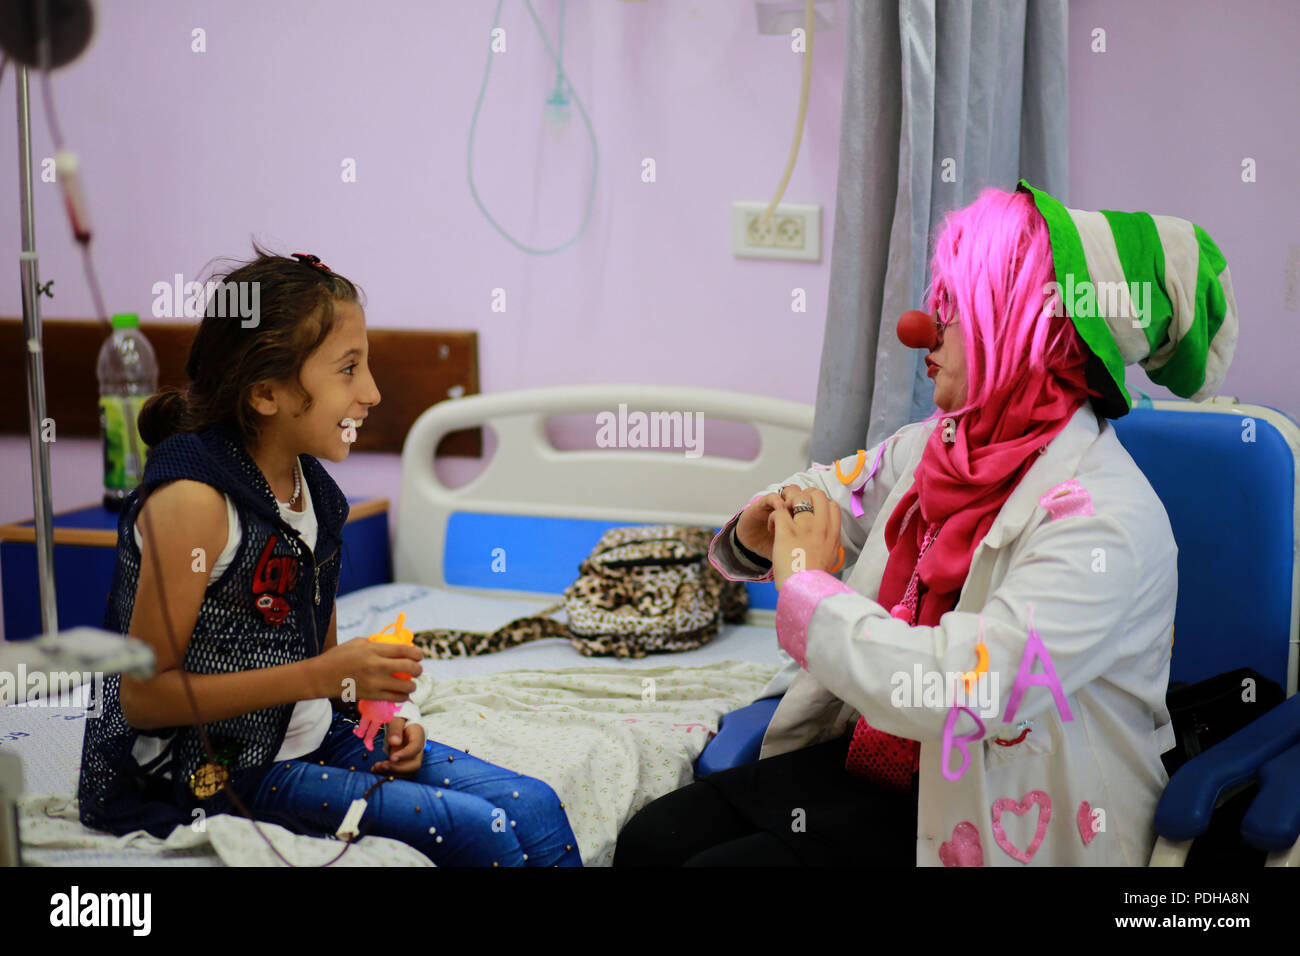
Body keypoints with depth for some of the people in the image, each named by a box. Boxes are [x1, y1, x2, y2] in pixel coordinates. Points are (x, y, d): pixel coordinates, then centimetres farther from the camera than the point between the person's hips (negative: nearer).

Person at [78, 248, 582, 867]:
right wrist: (319, 677, -24)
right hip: (215, 772, -8)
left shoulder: (313, 489, 6)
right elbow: (144, 696, -20)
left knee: (532, 808, -5)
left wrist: (382, 712, -3)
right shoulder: (192, 499, -20)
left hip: (311, 739, 8)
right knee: (480, 833, -19)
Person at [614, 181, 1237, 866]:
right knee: (652, 839, -4)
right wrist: (758, 535, -5)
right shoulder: (934, 447, 2)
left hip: (985, 827, -7)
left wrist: (807, 584, -21)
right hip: (878, 756, 8)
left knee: (717, 862, -18)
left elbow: (962, 693, -35)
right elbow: (825, 492, 21)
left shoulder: (1106, 521, -24)